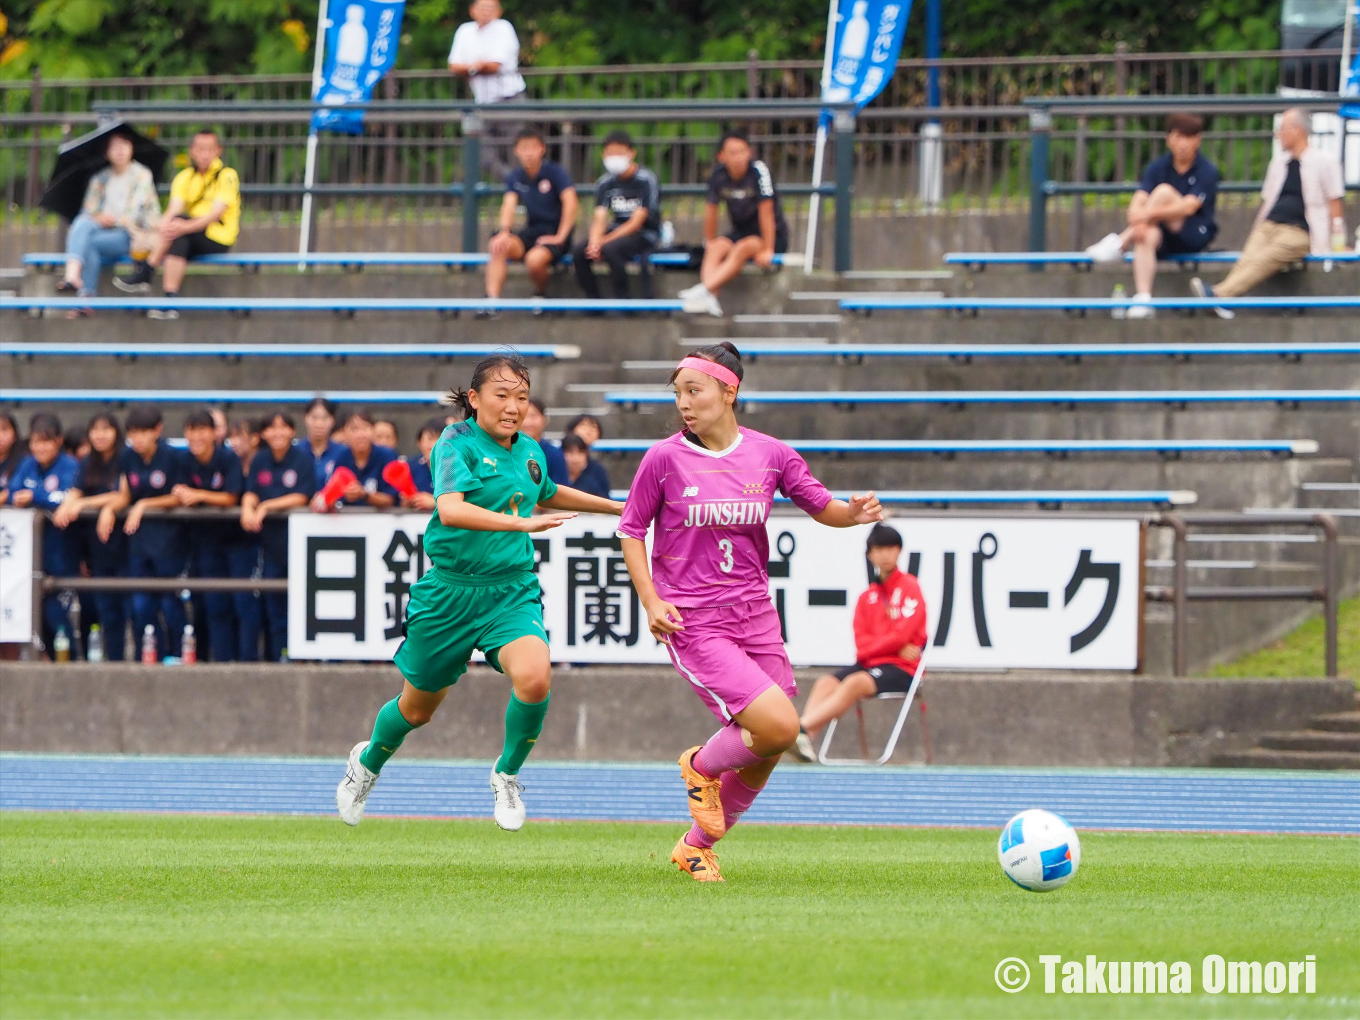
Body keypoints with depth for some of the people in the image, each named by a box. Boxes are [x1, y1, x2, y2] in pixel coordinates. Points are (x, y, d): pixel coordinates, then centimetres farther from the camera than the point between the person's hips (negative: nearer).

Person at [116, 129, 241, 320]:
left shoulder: (227, 176, -5)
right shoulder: (185, 177, 10)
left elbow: (217, 213, -18)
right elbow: (174, 208, -6)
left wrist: (185, 226, -34)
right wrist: (165, 224, -31)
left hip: (219, 239, -4)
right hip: (193, 238, 4)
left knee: (178, 221, -29)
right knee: (178, 241, -32)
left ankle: (144, 274, -28)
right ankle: (170, 302, -39)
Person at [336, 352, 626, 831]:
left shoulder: (529, 452, 6)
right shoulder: (458, 442, -14)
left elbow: (549, 494, 31)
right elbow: (451, 508, -34)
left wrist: (614, 506, 37)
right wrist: (522, 523, -42)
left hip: (513, 591, 3)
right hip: (451, 590, -3)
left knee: (534, 678, -27)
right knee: (418, 707, 13)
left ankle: (507, 775, 0)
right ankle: (367, 763, 48)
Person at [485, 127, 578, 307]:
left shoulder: (555, 172, -8)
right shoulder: (514, 177, 7)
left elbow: (571, 203, -18)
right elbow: (509, 204, -7)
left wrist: (560, 237, -24)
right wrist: (504, 232, -26)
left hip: (554, 234, -4)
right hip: (531, 231, 4)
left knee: (534, 259, -35)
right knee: (498, 247, -25)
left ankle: (541, 294, -4)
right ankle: (492, 298, -30)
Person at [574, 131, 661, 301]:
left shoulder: (646, 180, -14)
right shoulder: (606, 183, 3)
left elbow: (636, 223, -18)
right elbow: (599, 218, -4)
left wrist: (605, 241, -23)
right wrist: (594, 241, -26)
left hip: (643, 235, -6)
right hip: (617, 231, 6)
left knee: (610, 249, -35)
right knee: (579, 252, -19)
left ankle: (623, 299, -21)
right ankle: (593, 299, -4)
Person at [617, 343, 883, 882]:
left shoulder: (770, 454, 2)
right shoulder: (665, 459, -6)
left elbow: (822, 507, 12)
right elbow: (631, 529, 3)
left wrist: (855, 512, -11)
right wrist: (651, 601, -9)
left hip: (754, 613, 5)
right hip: (692, 621, -5)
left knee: (766, 754, 7)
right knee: (778, 725, -20)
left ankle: (696, 847, 28)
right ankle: (701, 766, 10)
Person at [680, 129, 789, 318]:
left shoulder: (759, 170, -20)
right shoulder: (719, 174, -5)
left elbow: (766, 212, -21)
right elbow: (711, 210, 5)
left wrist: (767, 251, -22)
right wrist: (710, 244, 9)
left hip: (774, 236, -5)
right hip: (741, 232, 5)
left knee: (742, 249, -33)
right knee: (717, 248, -24)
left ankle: (704, 291, -47)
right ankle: (709, 301, -43)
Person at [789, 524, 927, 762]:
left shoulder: (910, 587, 0)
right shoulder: (867, 598, 17)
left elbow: (903, 634, -10)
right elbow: (861, 643, 7)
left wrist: (871, 648, -4)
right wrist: (895, 646, -9)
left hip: (901, 669, -6)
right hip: (869, 664, 6)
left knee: (855, 683, -34)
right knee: (826, 682, -21)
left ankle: (802, 728, -47)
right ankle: (805, 742, -42)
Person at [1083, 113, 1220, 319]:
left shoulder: (1206, 171, -7)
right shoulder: (1158, 167, 5)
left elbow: (1189, 207, -21)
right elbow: (1138, 202, -7)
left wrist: (1150, 213, -35)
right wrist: (1138, 220, -32)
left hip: (1196, 236, -3)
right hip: (1165, 241, 3)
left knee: (1164, 192, -25)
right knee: (1147, 235, -34)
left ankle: (1120, 244, -26)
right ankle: (1142, 300, -46)